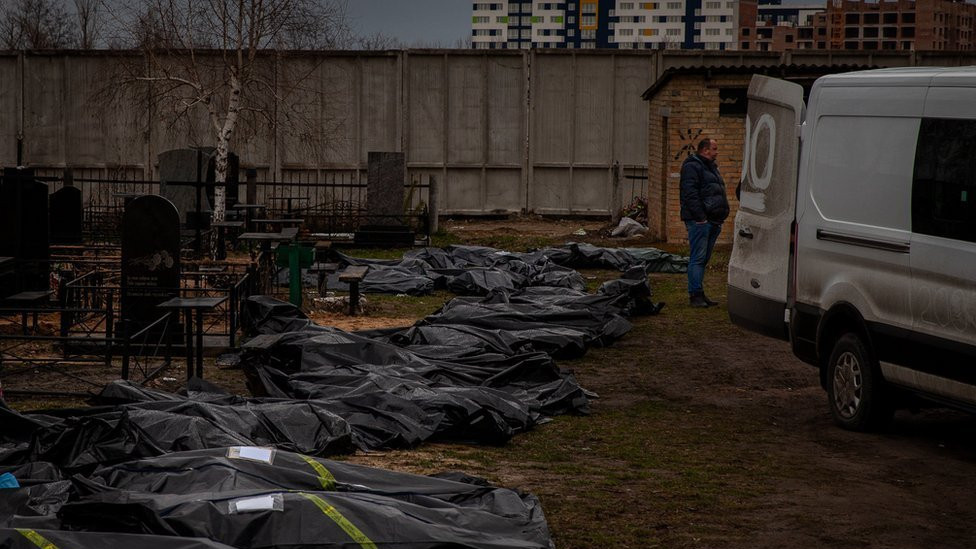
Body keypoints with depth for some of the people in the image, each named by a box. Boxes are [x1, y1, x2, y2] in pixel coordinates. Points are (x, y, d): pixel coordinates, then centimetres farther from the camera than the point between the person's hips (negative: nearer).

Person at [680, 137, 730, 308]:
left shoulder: (711, 167, 24)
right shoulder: (692, 167, -8)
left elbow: (719, 191, 28)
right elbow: (690, 194, -17)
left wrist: (720, 218, 19)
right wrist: (700, 216, -22)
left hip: (713, 221, 10)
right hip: (699, 220, -10)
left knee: (704, 258, 11)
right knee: (698, 258, -10)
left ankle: (699, 294, 15)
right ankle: (695, 294, -11)